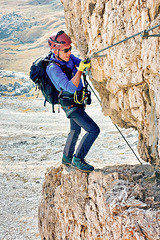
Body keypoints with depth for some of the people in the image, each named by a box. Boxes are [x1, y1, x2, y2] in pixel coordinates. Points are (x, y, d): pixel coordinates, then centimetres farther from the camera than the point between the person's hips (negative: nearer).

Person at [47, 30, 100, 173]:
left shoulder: (69, 57, -6)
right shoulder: (53, 68, -28)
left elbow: (80, 63, 7)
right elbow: (71, 87, -34)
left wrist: (86, 62, -15)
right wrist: (80, 70, -42)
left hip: (78, 101, 9)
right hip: (71, 105, -9)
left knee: (75, 130, 25)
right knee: (93, 130, -14)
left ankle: (67, 158, 44)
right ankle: (78, 159, -4)